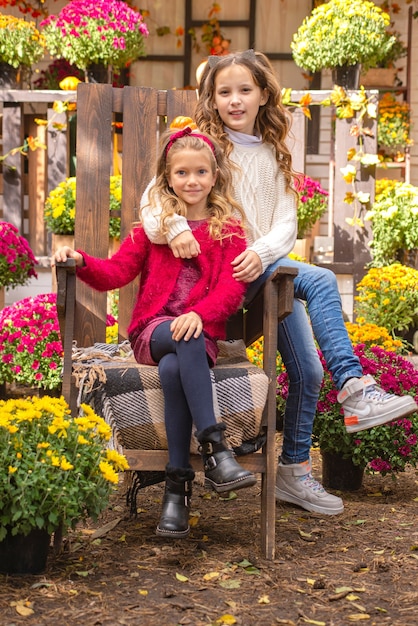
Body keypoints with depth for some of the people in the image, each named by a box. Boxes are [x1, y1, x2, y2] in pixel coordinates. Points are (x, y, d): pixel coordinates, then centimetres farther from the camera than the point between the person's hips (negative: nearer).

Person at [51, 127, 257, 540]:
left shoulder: (228, 231, 11)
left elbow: (231, 288, -3)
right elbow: (117, 271, 7)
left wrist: (199, 314, -23)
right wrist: (81, 262, -14)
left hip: (201, 332, 0)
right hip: (152, 331, 1)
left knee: (173, 369, -35)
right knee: (182, 345, -36)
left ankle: (178, 484, -32)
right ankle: (215, 448, -42)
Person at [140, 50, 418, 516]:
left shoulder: (274, 155, 13)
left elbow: (286, 224, 4)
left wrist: (262, 252, -17)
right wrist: (173, 226, -31)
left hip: (264, 267, 5)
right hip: (218, 270, -5)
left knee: (307, 370, -1)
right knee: (320, 280, -28)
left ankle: (294, 470, 13)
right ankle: (355, 388, -27)